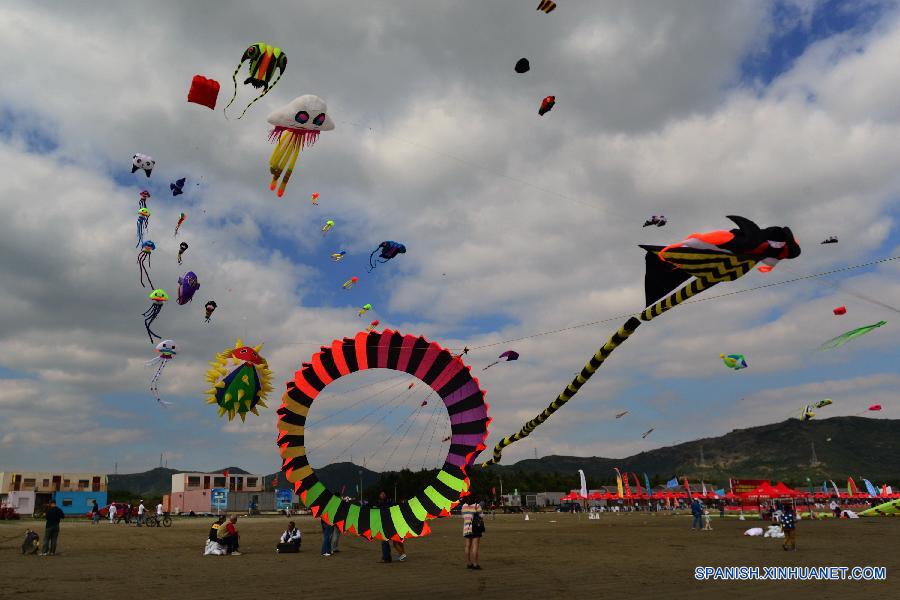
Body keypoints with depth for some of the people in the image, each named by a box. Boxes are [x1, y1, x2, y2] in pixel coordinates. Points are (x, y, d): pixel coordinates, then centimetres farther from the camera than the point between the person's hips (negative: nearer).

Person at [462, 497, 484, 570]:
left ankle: (468, 563, 14)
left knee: (468, 546, 9)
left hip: (466, 528, 5)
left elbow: (464, 517, 9)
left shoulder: (464, 506, 6)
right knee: (475, 546, -5)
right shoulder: (477, 505, -9)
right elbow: (481, 517, -7)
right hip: (476, 528, -5)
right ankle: (475, 564, -6)